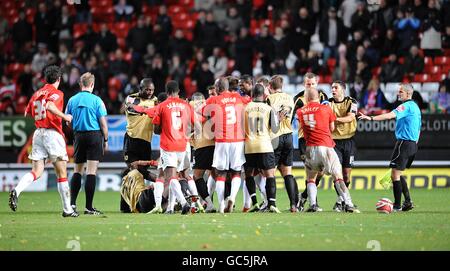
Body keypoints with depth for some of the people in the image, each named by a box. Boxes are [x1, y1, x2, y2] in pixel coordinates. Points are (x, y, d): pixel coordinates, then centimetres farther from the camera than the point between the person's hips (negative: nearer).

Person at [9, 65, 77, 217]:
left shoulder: (37, 94, 14)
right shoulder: (56, 93, -5)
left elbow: (27, 114, 17)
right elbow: (50, 106, -24)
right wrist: (65, 116, -13)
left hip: (38, 133, 6)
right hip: (53, 134, -6)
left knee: (36, 172, 1)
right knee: (62, 174, 3)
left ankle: (17, 191, -26)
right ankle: (67, 209, 6)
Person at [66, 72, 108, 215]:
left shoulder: (72, 100, 4)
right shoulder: (96, 100, -7)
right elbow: (103, 123, -7)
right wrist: (106, 140, 3)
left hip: (79, 136, 4)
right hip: (94, 135, -4)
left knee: (77, 171, 14)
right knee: (91, 172, -4)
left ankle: (72, 203, 7)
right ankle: (89, 207, -6)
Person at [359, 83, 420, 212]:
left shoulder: (406, 106, -13)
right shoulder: (415, 107, 17)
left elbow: (391, 115, -27)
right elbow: (418, 128, 21)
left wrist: (371, 118, -34)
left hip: (404, 142, -10)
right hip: (413, 143, 10)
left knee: (395, 175, -7)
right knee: (398, 174, 18)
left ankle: (397, 205, -7)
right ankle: (408, 202, 15)